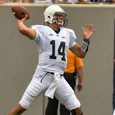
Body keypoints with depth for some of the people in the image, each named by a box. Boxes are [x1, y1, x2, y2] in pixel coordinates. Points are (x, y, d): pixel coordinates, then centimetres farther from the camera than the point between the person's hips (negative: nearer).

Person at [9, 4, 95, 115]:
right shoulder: (42, 31, 0)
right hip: (43, 76, -5)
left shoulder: (67, 34, 17)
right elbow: (23, 30, -20)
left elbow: (80, 53, 23)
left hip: (59, 79, 5)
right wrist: (20, 21, 0)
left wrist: (86, 39, 10)